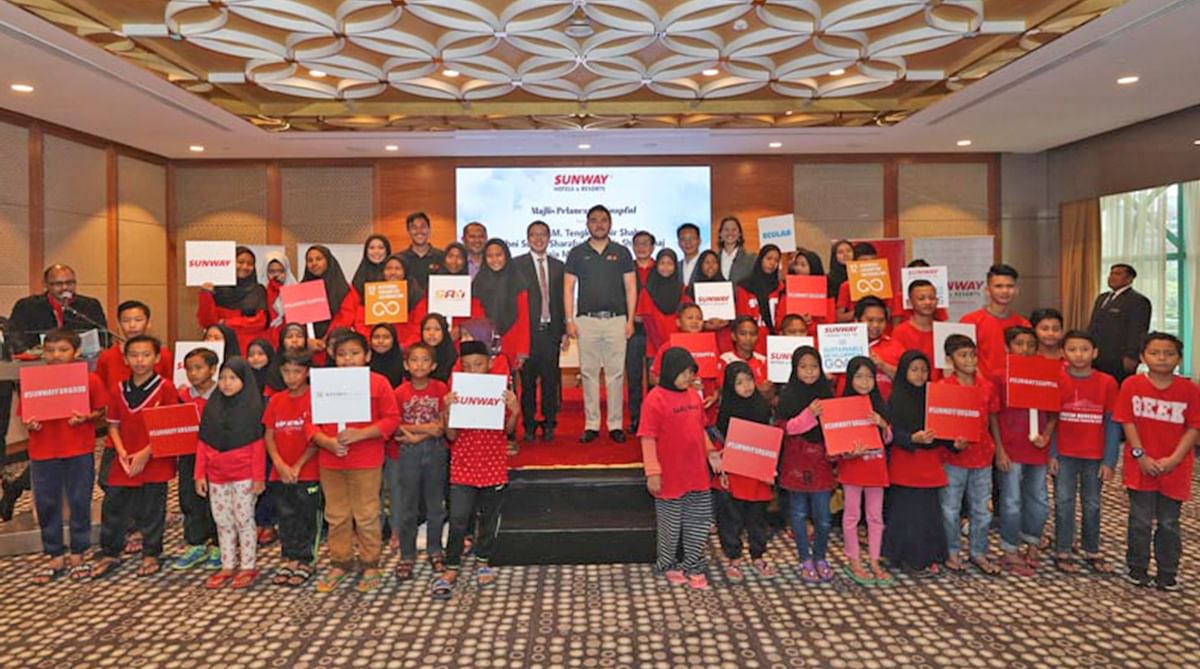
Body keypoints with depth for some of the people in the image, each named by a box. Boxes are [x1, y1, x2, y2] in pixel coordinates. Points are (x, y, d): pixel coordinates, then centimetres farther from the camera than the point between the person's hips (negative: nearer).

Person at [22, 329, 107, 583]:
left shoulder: (90, 380, -6)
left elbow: (100, 410, 1)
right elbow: (25, 415, 6)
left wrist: (86, 417, -19)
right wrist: (30, 424, -15)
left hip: (80, 451, -2)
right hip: (43, 452, 2)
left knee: (80, 502, 8)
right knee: (46, 504, 10)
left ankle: (77, 555, 24)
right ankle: (55, 557, 25)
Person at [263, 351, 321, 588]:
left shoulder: (314, 399, -9)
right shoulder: (275, 400, 7)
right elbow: (268, 435, 6)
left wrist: (297, 466, -13)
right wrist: (279, 464, -7)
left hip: (307, 473, -5)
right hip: (280, 473, 5)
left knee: (306, 518, 5)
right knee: (285, 517, 14)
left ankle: (304, 562, 17)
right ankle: (289, 559, 27)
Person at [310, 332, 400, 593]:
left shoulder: (378, 383, -4)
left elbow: (391, 419, -8)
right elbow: (312, 422, 5)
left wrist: (359, 434, -18)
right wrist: (327, 441, -13)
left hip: (366, 462, -3)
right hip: (330, 461, 4)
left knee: (367, 515, 4)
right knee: (336, 515, 13)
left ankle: (370, 565, 18)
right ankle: (339, 563, 27)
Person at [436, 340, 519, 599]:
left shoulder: (500, 391, -1)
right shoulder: (456, 393, -3)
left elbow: (508, 430, -2)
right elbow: (452, 436, -6)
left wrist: (514, 411, -20)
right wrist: (447, 410, -21)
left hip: (494, 466, 1)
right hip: (463, 467, -1)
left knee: (489, 517, 14)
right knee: (458, 520, -1)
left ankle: (482, 561, 32)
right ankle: (451, 569, 12)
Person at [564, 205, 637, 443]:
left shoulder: (621, 253, 8)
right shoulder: (577, 253, 8)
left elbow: (630, 288, 7)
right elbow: (568, 288, 6)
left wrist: (630, 320, -1)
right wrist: (570, 320, -2)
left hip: (616, 319, 0)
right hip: (586, 320, 0)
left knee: (615, 373, 1)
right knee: (589, 372, 3)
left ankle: (616, 424, 9)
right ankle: (591, 424, 10)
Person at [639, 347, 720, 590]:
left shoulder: (694, 396, 6)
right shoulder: (655, 399, -15)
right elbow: (648, 438, -16)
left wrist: (710, 451, 3)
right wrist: (653, 472, -18)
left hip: (697, 475, 6)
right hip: (670, 477, -6)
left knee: (699, 524, 14)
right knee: (671, 526, 10)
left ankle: (693, 567, 29)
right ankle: (667, 565, 31)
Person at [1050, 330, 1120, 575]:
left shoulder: (1107, 382, -4)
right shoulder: (1056, 380, -5)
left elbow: (1112, 423, -2)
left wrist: (1109, 461, -5)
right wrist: (1050, 454, -6)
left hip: (1095, 456, 1)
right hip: (1064, 455, -1)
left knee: (1092, 505, 12)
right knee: (1064, 503, 4)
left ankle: (1093, 552, 25)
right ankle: (1062, 552, 14)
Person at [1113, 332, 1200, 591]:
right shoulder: (1131, 385, -6)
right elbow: (1127, 422, -5)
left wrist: (1174, 459, -13)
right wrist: (1141, 456, -12)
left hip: (1175, 468, 1)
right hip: (1141, 467, -1)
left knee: (1169, 523, 12)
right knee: (1140, 521, 7)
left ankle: (1168, 574, 25)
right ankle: (1137, 569, 21)